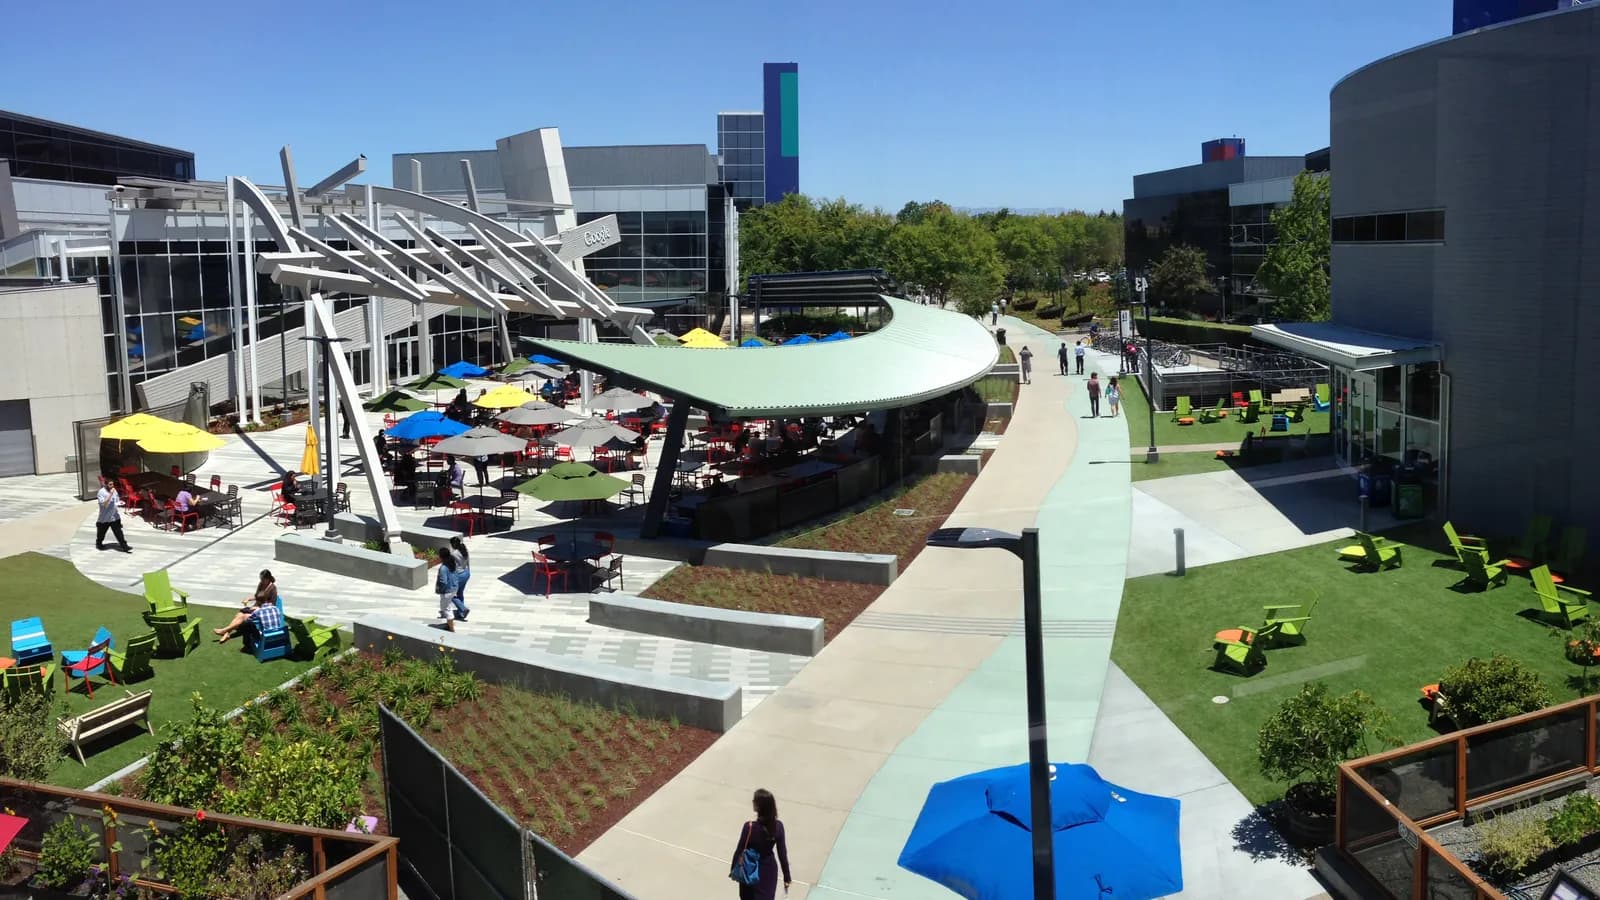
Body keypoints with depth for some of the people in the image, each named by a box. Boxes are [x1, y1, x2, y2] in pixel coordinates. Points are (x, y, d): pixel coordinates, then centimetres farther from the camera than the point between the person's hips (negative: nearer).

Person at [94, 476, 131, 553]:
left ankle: (124, 546, 1)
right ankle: (99, 544, 37)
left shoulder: (114, 490, 3)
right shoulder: (101, 492, -16)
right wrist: (110, 494, -31)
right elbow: (104, 504, -27)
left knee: (119, 532, 0)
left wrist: (119, 503, -6)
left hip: (115, 517, 4)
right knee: (101, 533, 14)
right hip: (104, 518, -4)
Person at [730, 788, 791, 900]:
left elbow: (739, 850, -14)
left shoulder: (750, 827, -26)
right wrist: (786, 877, 2)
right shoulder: (778, 826, -16)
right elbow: (782, 853, -9)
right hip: (769, 869, 3)